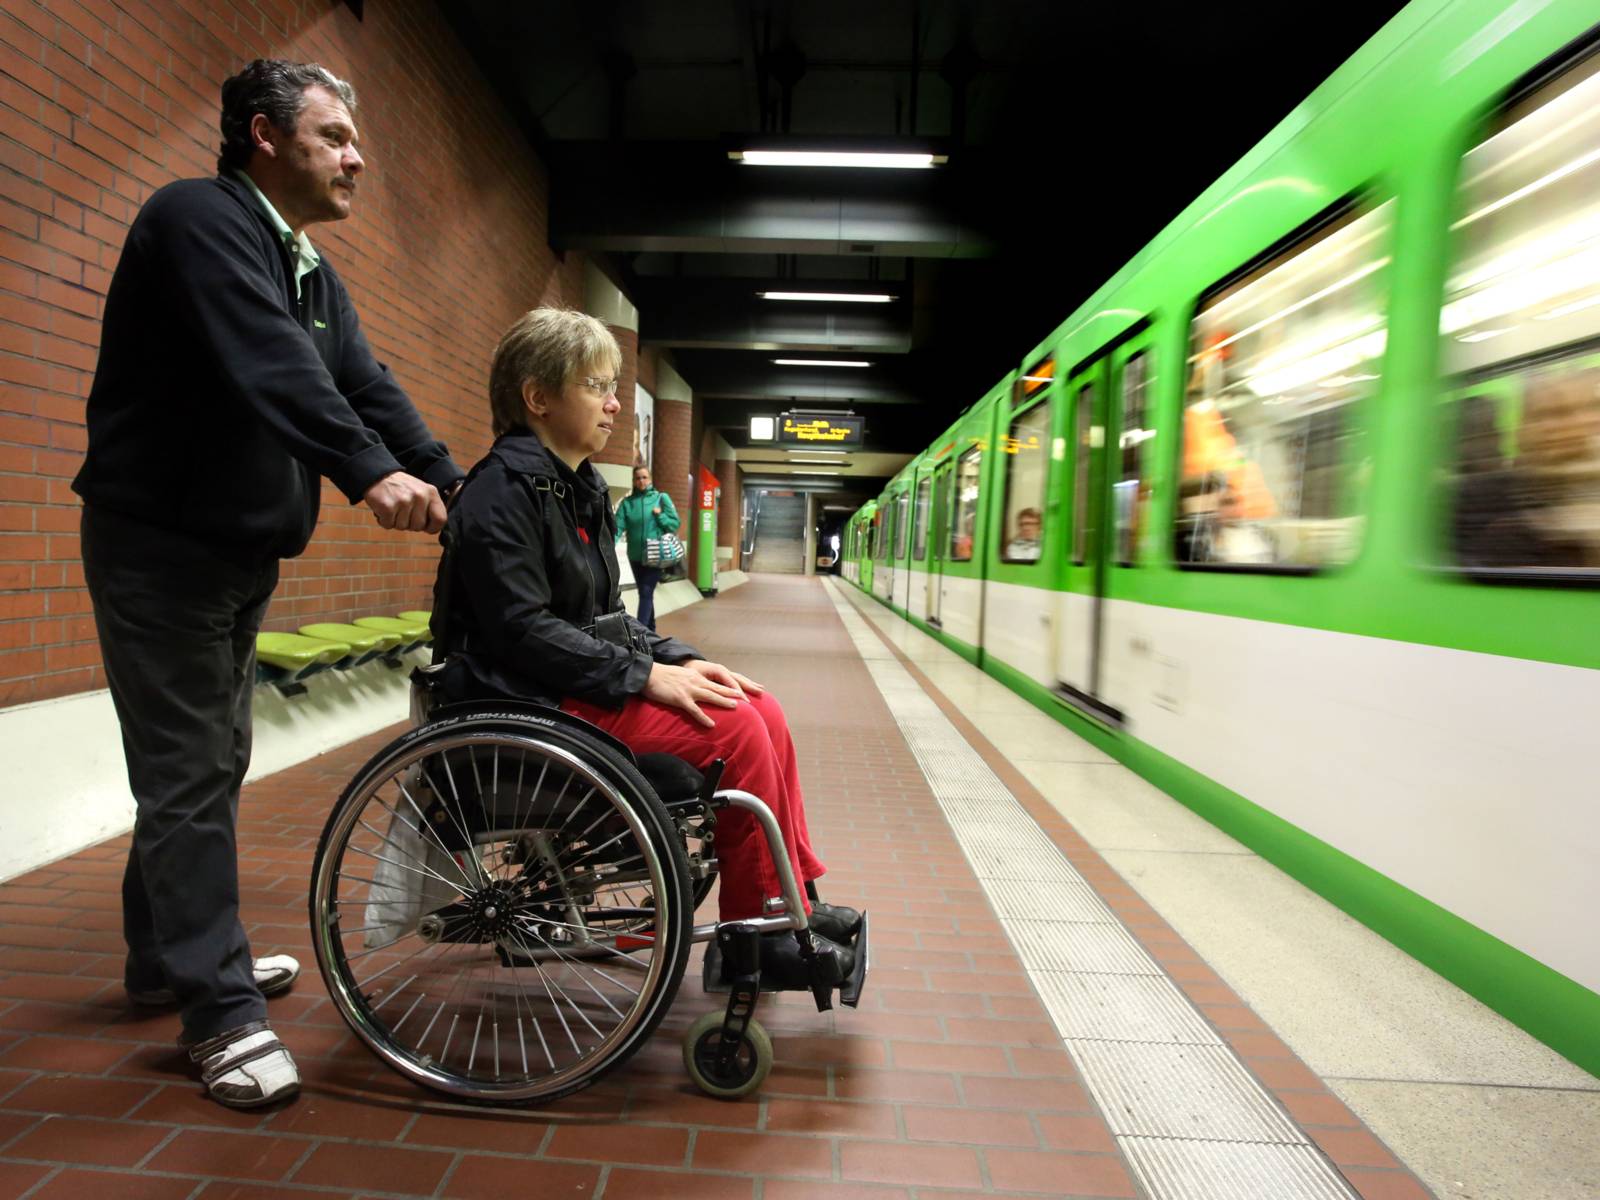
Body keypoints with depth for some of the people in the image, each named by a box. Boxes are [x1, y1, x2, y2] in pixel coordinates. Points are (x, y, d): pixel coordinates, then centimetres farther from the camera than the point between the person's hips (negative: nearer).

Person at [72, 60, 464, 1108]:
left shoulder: (315, 275, 15)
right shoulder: (198, 218, -12)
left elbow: (368, 386, 3)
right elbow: (271, 366, -30)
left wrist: (453, 487, -9)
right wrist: (371, 473, -43)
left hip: (244, 553, 9)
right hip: (160, 547, -9)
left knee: (206, 764, 15)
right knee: (190, 772, -5)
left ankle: (171, 956, 32)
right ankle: (224, 1012, 3)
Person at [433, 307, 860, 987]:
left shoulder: (581, 488, 15)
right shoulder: (504, 488, -13)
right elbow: (523, 631, -22)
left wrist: (678, 660, 1)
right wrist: (645, 676, -22)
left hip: (578, 680, 9)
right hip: (529, 700, -9)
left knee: (762, 710, -4)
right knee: (732, 729, -21)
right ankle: (755, 935, -5)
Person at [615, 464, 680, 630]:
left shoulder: (661, 498, -1)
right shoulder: (627, 502, 3)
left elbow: (675, 523, 0)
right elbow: (618, 526, -9)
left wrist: (659, 515, -16)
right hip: (635, 556, 4)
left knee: (646, 593, -12)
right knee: (644, 593, 15)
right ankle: (650, 631, 29)